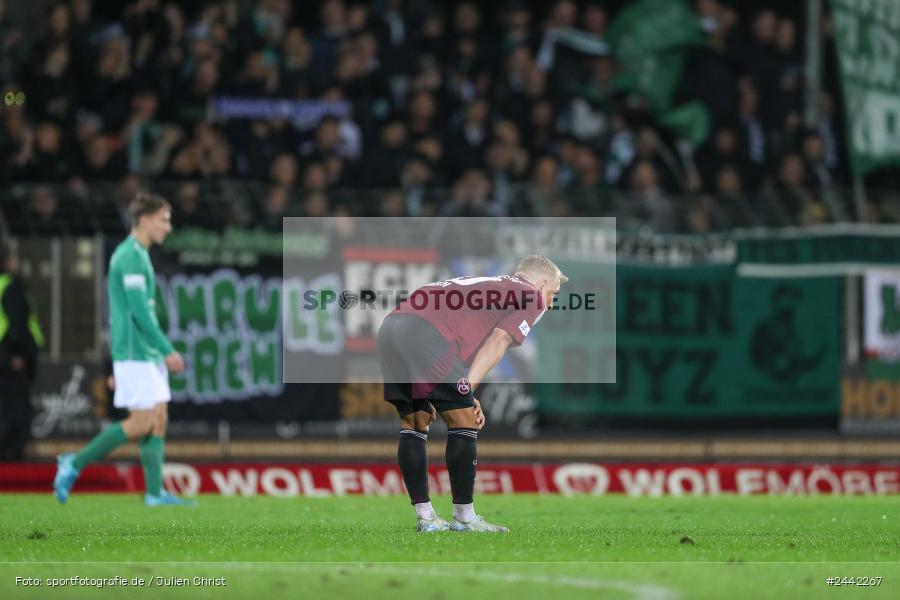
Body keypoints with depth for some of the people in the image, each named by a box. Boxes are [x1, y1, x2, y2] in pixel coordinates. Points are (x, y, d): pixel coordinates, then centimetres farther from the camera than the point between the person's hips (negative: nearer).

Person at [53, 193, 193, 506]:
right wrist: (168, 350, -21)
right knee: (142, 423, -9)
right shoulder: (131, 256, -13)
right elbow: (139, 310, -21)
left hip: (148, 354, 10)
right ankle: (75, 463, -2)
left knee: (159, 419, 4)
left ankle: (155, 492, 3)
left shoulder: (137, 255, 19)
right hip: (135, 353, -10)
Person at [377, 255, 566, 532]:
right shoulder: (532, 297, 13)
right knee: (464, 422, 1)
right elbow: (498, 341, -2)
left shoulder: (486, 284, 35)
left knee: (413, 423, 16)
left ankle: (425, 517, 18)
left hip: (390, 325, 8)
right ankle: (464, 517, 4)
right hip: (425, 333, -8)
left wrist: (463, 396, 15)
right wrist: (467, 388, -9)